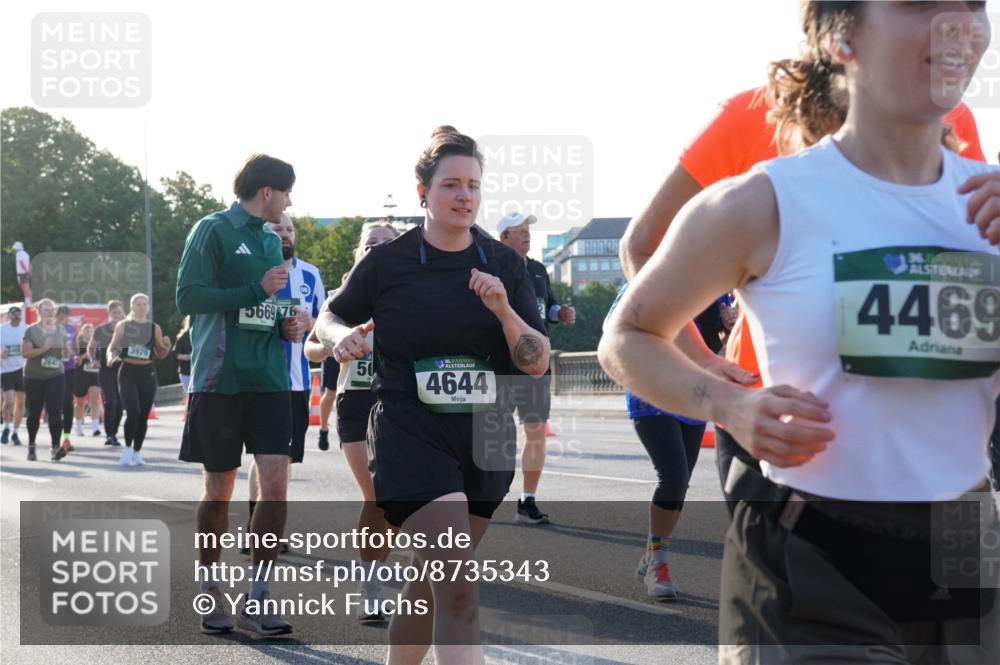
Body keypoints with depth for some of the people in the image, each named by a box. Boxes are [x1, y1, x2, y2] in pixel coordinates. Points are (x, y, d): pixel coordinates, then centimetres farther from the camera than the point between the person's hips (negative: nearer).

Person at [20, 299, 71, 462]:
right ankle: (31, 446, 27)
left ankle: (56, 447, -18)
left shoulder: (61, 330, 9)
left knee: (55, 412, -11)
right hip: (34, 377, -2)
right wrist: (44, 348, -23)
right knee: (34, 412, 8)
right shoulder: (31, 330, -3)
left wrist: (66, 351, -6)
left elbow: (67, 351, 18)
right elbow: (24, 352, -13)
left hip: (55, 376, 2)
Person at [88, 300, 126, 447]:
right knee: (110, 401, -15)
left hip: (122, 370, 2)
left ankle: (113, 434, 18)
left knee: (120, 404, 3)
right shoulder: (101, 330, 2)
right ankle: (109, 435, -12)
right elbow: (90, 348, 14)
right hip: (106, 370, -2)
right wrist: (93, 359, -3)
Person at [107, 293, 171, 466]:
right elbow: (112, 347, 7)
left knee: (143, 415, 4)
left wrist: (166, 346, -9)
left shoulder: (154, 328, 8)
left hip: (147, 373, 2)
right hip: (128, 371, -2)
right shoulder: (123, 326, 4)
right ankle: (127, 449, 2)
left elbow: (160, 354, 13)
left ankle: (137, 452, 17)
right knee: (133, 412, -15)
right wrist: (111, 358, -14)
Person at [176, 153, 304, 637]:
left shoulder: (272, 241, 17)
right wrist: (257, 291, -17)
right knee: (219, 489, 4)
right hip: (219, 379, -5)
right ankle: (211, 592, 20)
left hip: (268, 379, 5)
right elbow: (188, 297, -12)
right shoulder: (213, 230, -4)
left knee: (276, 482, -6)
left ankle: (257, 598, 0)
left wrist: (287, 325, 7)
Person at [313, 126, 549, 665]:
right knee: (458, 594, -18)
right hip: (411, 437, -4)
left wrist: (504, 310, -15)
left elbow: (537, 364, 2)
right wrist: (342, 337, -11)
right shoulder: (387, 262, -3)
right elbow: (329, 319, 12)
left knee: (432, 584, 16)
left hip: (485, 441, 4)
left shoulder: (505, 265, 4)